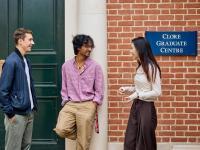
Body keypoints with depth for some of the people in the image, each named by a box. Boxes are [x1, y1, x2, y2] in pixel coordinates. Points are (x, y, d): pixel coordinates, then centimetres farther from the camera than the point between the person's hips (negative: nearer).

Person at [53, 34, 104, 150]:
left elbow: (99, 91, 0)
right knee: (61, 130, -18)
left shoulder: (95, 66, -1)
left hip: (87, 106, -2)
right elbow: (64, 89, 11)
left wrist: (93, 107, -7)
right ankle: (82, 135, 11)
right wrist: (66, 103, 0)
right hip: (70, 105, 2)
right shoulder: (66, 66, 6)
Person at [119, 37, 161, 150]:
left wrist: (138, 95, -20)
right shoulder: (140, 67, 9)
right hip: (136, 106, 8)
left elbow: (157, 92, -17)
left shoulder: (151, 67, -16)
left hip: (146, 108, -8)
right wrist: (127, 89, 5)